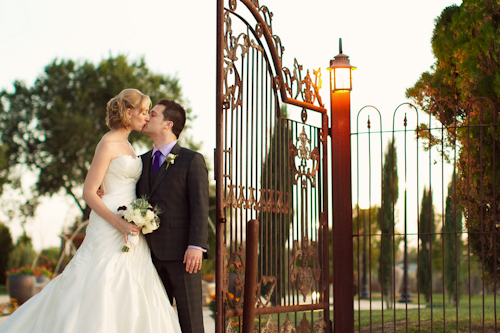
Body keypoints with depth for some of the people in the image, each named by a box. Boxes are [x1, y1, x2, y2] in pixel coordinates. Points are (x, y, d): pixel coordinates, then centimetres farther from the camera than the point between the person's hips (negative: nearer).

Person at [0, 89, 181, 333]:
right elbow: (89, 193, -14)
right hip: (109, 228, -9)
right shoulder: (108, 143, -10)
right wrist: (119, 223, -23)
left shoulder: (126, 145, 17)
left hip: (129, 226, 9)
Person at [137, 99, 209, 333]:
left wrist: (196, 245, -18)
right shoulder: (143, 161, 17)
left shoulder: (192, 160, -1)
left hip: (181, 252, -6)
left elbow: (200, 206, -8)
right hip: (152, 253, 6)